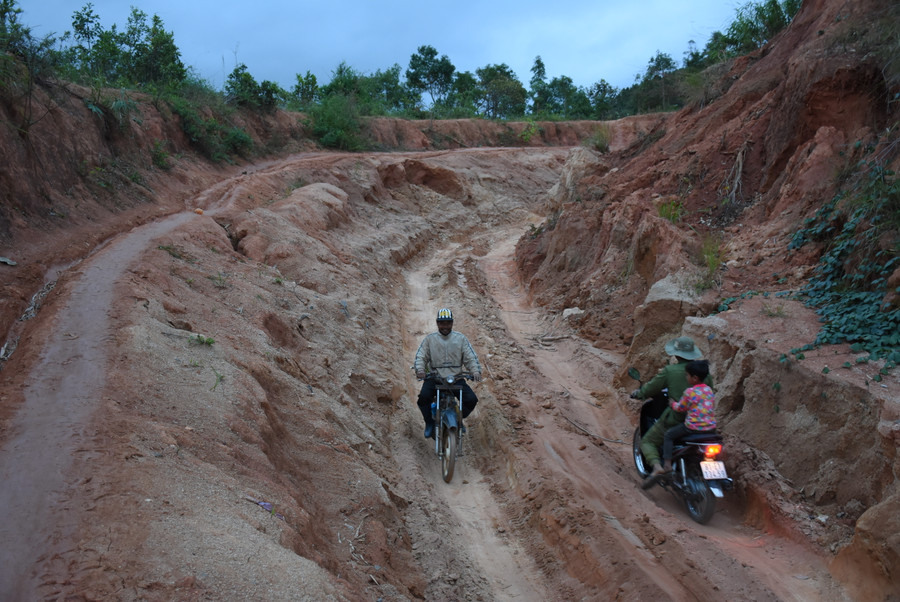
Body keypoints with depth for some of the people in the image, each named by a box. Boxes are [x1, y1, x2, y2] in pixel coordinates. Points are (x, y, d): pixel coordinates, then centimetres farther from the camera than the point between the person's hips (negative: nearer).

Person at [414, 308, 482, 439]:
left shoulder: (461, 338, 10)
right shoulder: (429, 339, 9)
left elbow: (471, 357, 6)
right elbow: (420, 356, 2)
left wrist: (475, 370, -13)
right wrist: (420, 370, -18)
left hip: (456, 377, 1)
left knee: (472, 400, -17)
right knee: (423, 397, -29)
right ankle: (430, 422, 0)